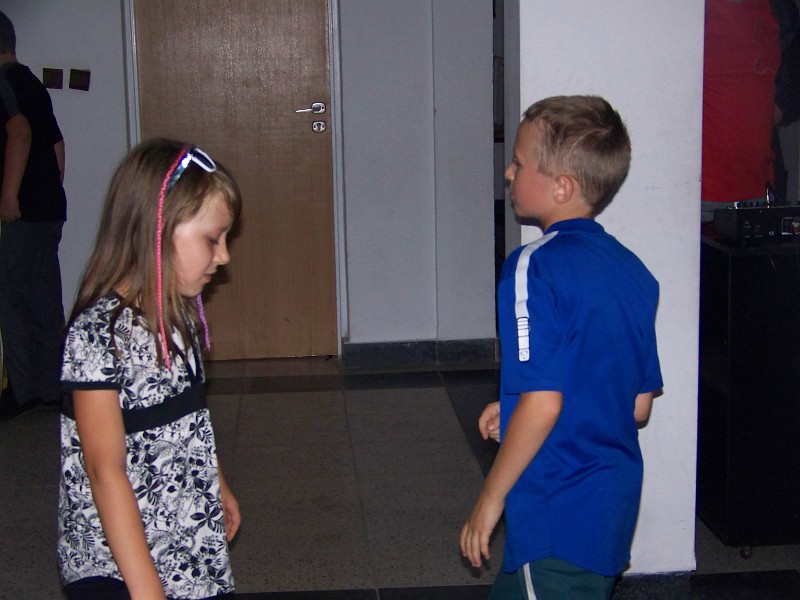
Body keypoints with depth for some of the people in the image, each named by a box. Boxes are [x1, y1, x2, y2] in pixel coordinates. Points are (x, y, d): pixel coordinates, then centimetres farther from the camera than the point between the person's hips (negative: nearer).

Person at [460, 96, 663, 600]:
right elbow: (640, 405, 10)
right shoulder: (633, 271, 5)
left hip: (558, 517, -8)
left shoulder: (535, 267, -17)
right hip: (616, 503, 8)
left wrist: (491, 499, -11)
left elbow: (543, 403, -23)